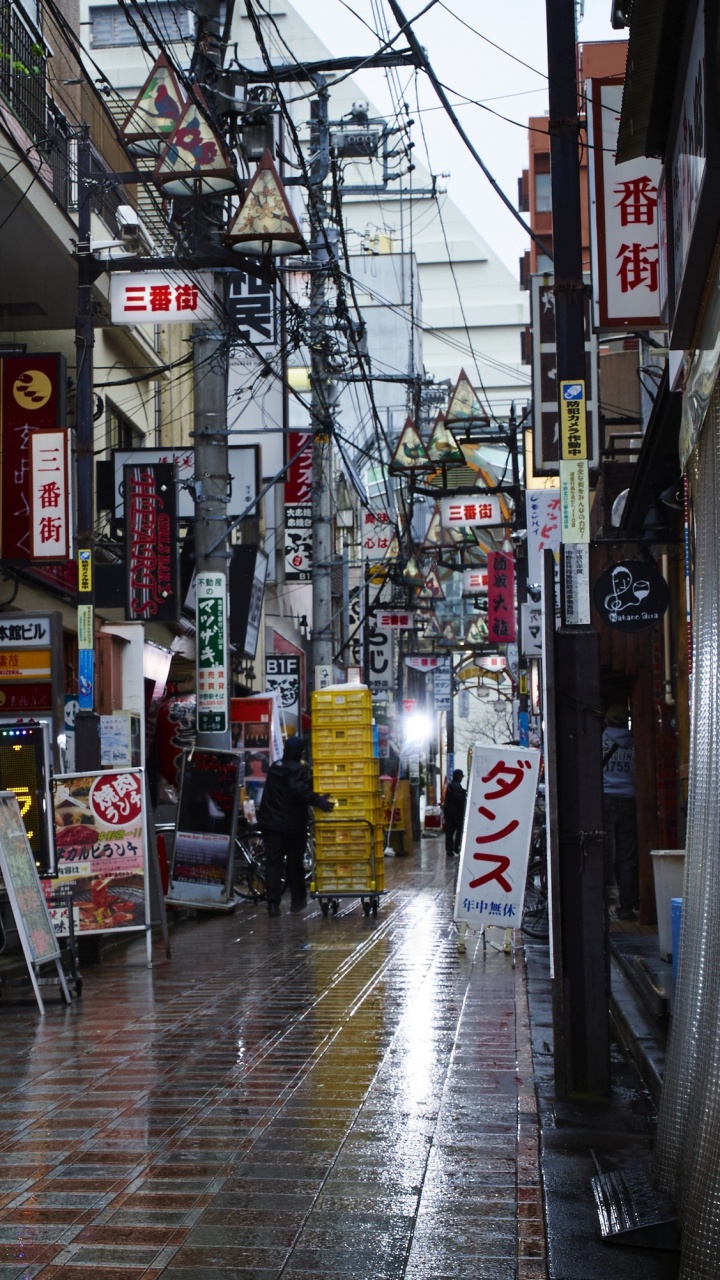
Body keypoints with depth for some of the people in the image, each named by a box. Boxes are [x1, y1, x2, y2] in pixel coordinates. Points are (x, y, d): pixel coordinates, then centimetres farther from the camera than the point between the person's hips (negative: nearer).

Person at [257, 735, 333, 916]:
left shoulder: (275, 767, 10)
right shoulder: (299, 769, -13)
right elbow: (301, 790, -32)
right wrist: (319, 801, -36)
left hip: (270, 824, 4)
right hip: (293, 825, -4)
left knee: (273, 863, 1)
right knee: (295, 862, 11)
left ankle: (273, 903, -10)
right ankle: (298, 900, 19)